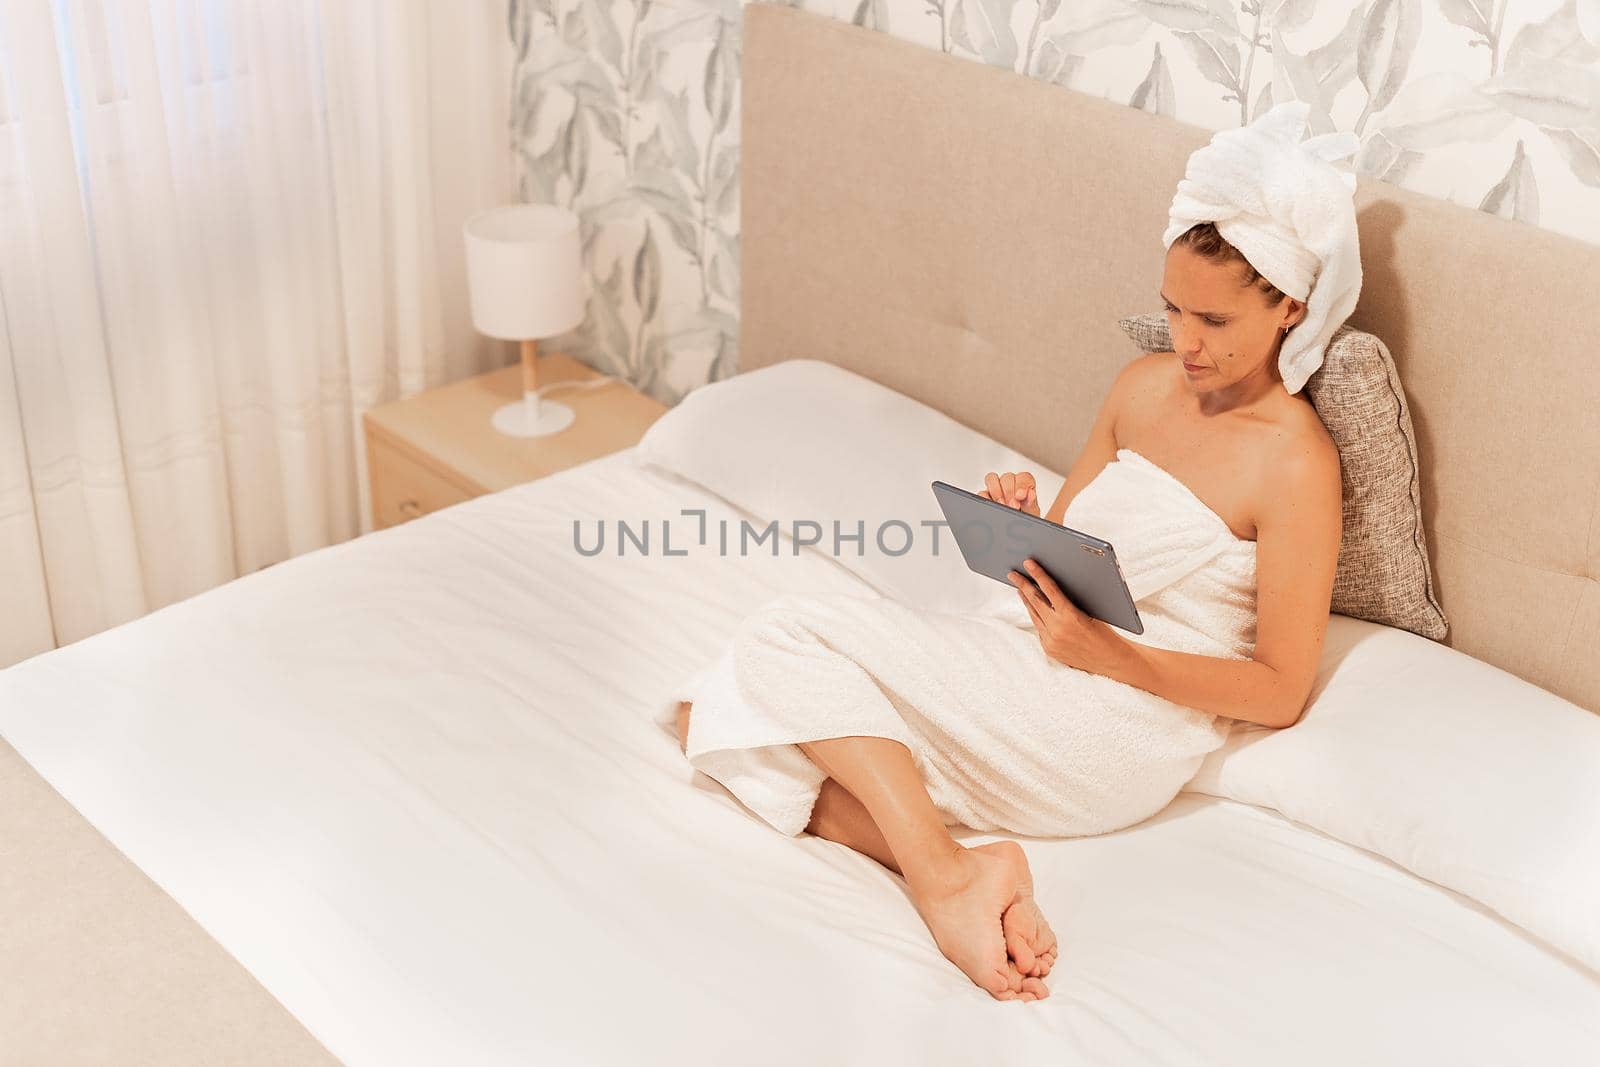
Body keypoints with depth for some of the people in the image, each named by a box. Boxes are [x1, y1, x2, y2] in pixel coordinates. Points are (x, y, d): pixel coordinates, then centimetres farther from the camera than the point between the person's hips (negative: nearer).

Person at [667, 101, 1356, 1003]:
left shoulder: (1296, 464, -10)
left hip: (1129, 726, -8)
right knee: (713, 718, -8)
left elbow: (1280, 691, -10)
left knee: (794, 637, -19)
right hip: (1032, 663, 8)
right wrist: (1021, 525, -7)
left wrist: (1112, 654, -22)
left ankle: (948, 876, -20)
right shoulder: (1145, 386, 11)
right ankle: (947, 862, -20)